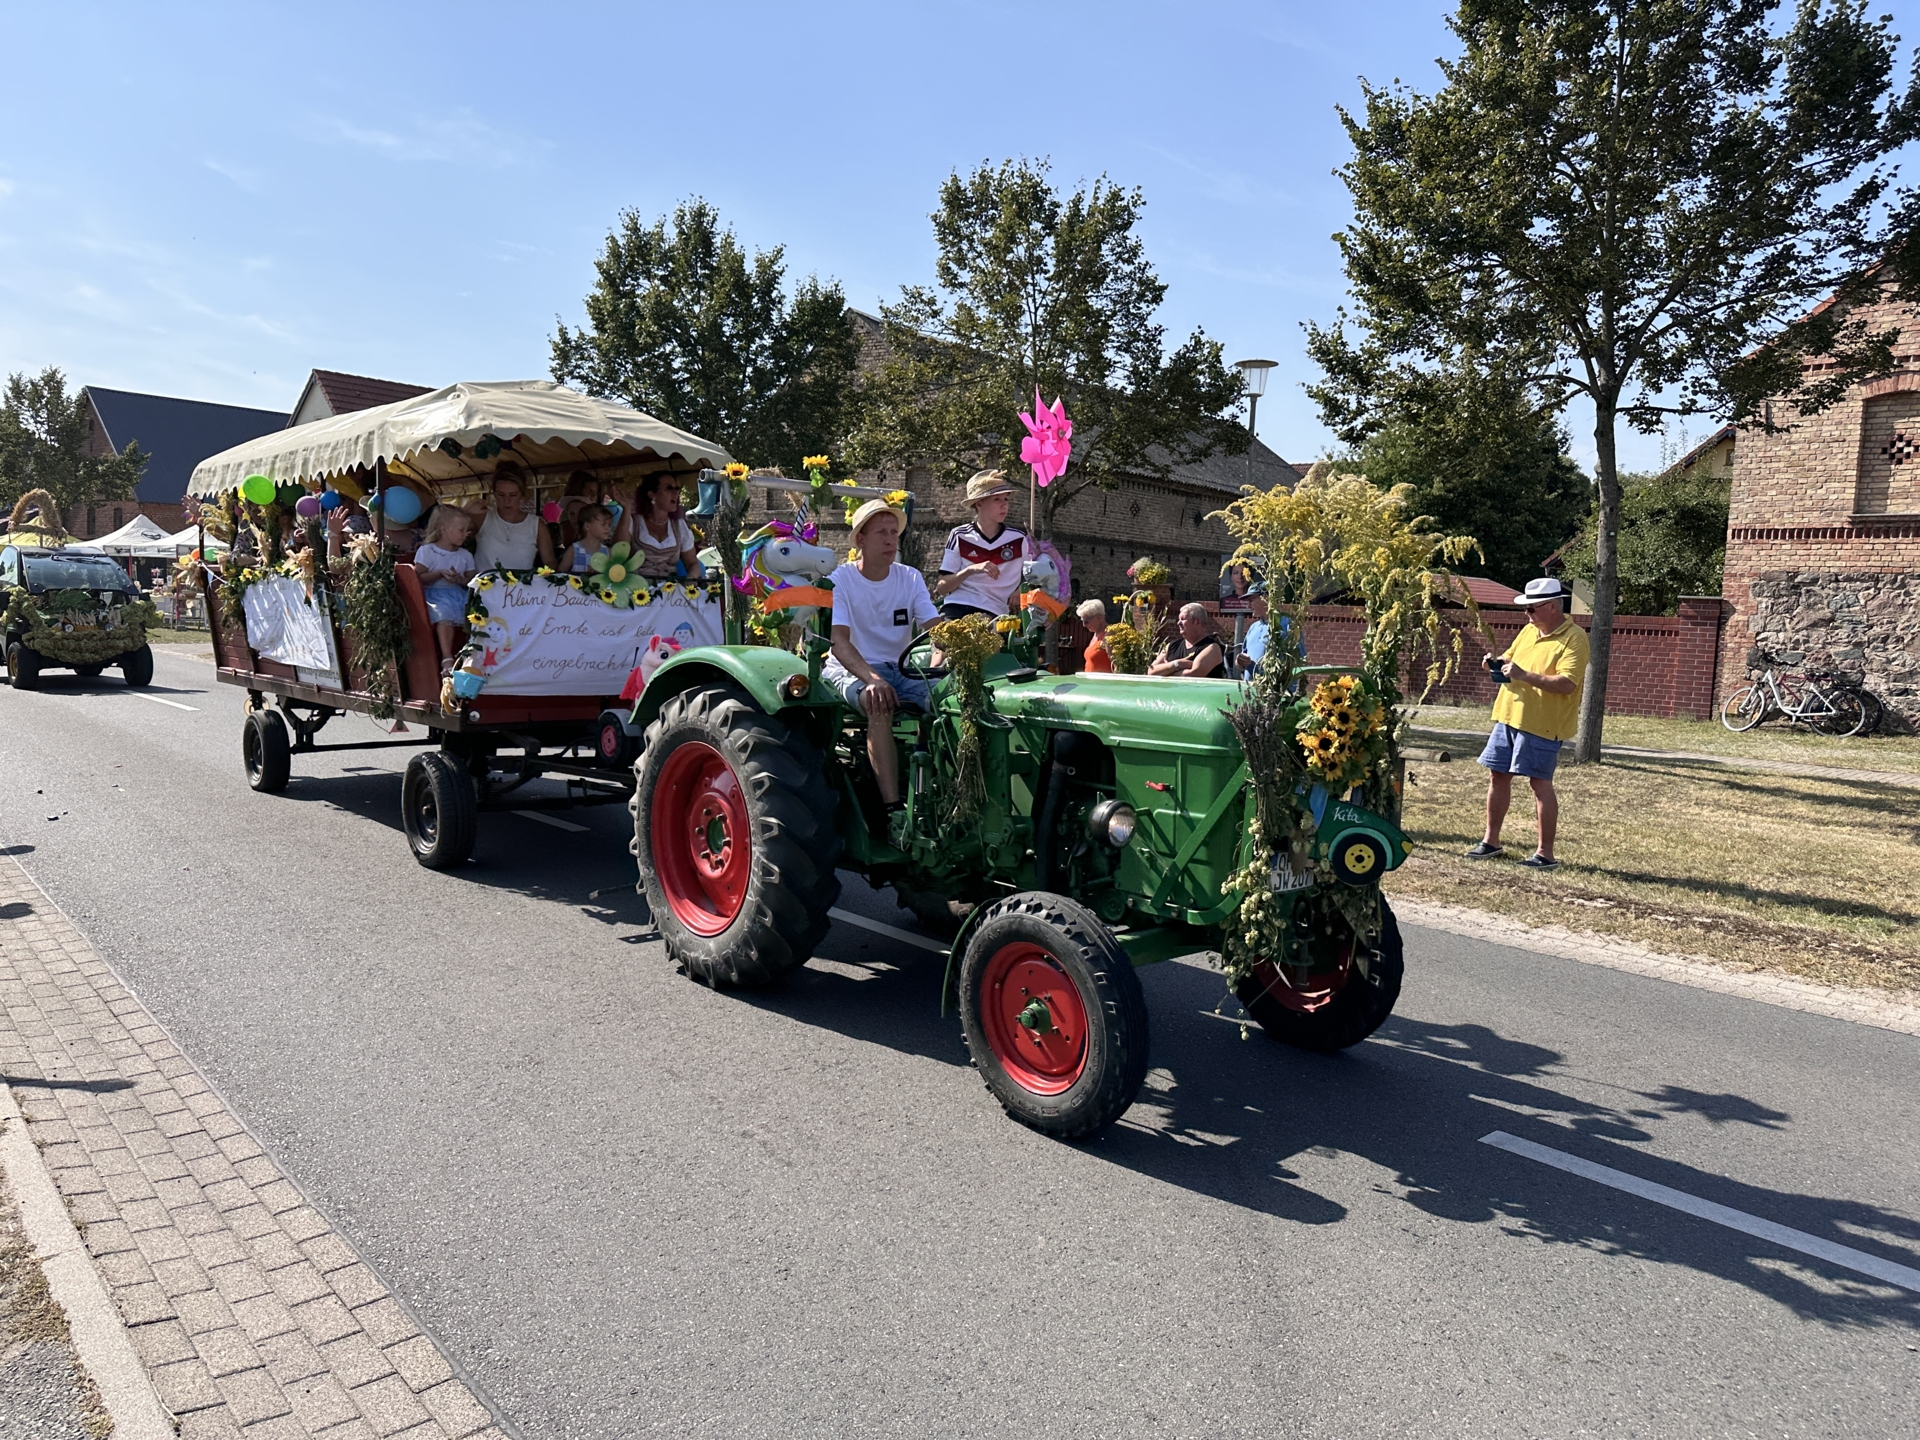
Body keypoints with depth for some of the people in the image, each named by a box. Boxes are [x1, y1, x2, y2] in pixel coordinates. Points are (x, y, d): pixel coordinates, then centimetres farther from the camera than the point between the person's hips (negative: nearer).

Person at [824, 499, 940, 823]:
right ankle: (893, 808, -40)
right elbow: (839, 641, -19)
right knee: (879, 705, -37)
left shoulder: (910, 578, 6)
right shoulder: (839, 580, -6)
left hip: (901, 668, 4)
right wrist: (873, 678, -37)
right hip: (851, 669, -4)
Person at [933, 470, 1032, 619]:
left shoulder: (1018, 538, 7)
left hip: (993, 614, 1)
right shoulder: (959, 536, 5)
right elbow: (941, 588, 3)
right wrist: (971, 570, -12)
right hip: (956, 607, -1)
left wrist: (1021, 590, 0)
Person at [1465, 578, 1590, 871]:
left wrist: (1524, 675, -27)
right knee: (1497, 775, 11)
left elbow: (1567, 683, -23)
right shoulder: (1528, 630, 12)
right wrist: (1497, 664, 2)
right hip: (1509, 715, 8)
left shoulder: (1573, 638, -13)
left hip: (1542, 723, -8)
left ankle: (1546, 853, 4)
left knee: (1540, 782, -4)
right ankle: (1491, 841, 22)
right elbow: (1511, 658, 25)